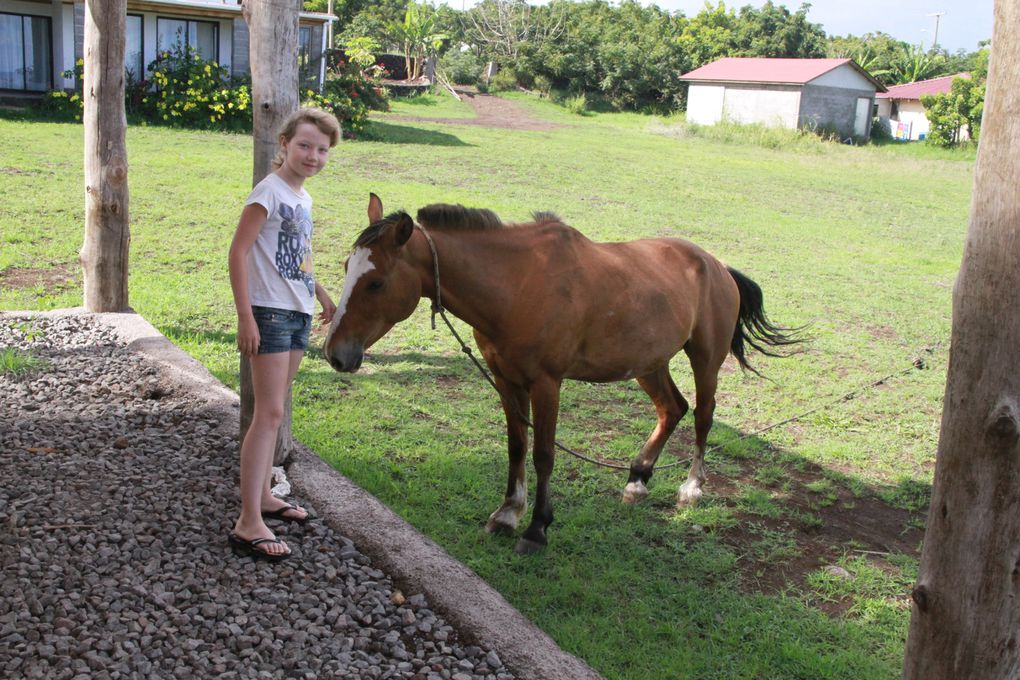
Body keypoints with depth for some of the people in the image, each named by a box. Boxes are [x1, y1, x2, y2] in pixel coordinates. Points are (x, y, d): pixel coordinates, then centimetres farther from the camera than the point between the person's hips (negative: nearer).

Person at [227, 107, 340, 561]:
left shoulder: (303, 197, 12)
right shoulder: (270, 192, -13)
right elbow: (238, 251, -18)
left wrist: (322, 295, 25)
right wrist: (245, 317, -22)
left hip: (298, 315, 9)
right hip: (270, 314, -9)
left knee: (274, 410, 17)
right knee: (269, 413, -11)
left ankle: (263, 496, 30)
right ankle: (249, 524, -9)